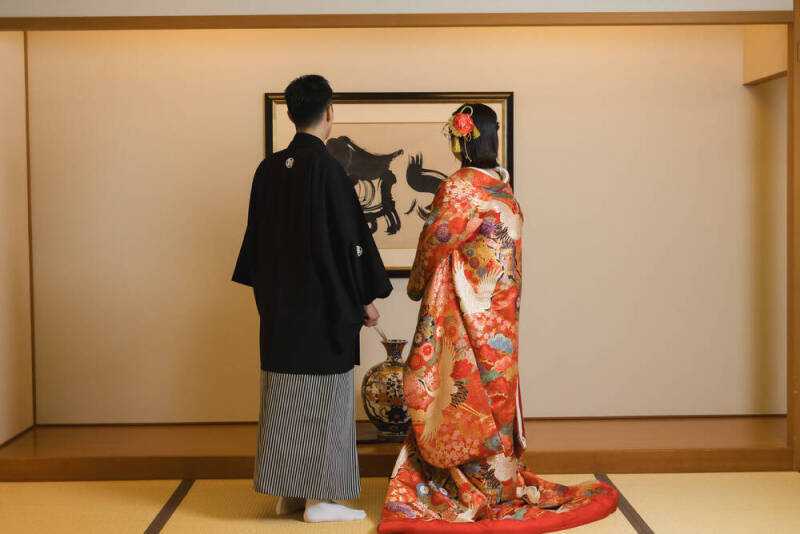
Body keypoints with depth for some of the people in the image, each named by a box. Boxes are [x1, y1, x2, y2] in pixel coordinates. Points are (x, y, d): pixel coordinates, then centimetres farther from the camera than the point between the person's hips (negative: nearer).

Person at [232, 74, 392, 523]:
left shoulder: (269, 169, 6)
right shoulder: (327, 169, -16)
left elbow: (257, 237, 13)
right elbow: (350, 238, -14)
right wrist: (367, 297, -5)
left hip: (279, 305, 7)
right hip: (324, 304, -7)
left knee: (285, 396, 12)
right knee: (322, 399, 1)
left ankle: (289, 492, 20)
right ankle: (320, 496, 6)